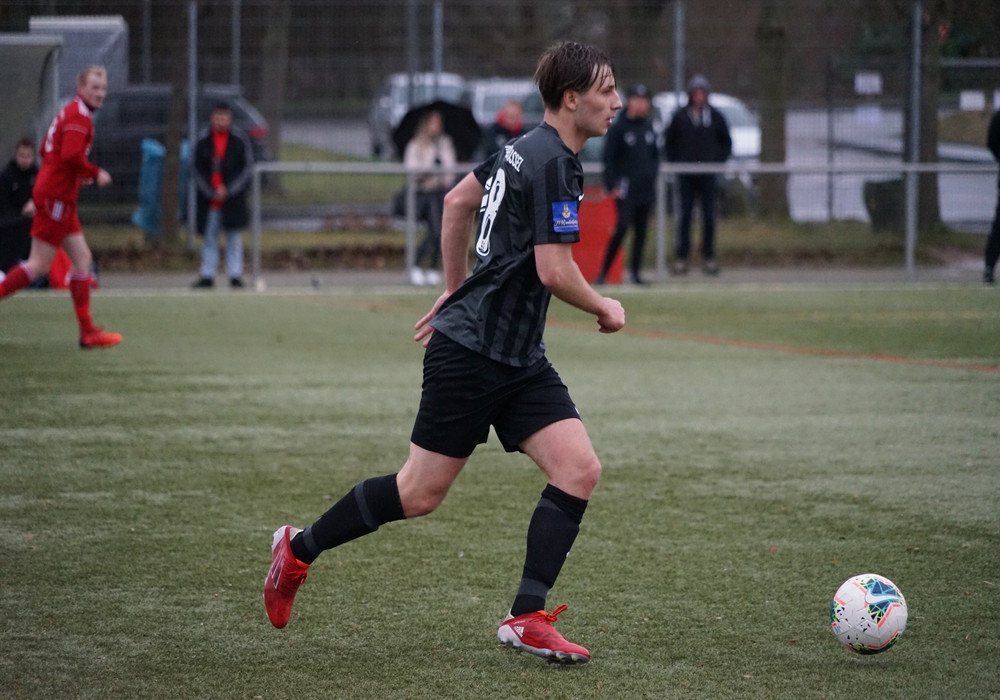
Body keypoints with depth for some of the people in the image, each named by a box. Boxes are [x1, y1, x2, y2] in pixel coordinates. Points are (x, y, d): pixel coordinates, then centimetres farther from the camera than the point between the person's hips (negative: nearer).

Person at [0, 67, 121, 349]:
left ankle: (88, 331, 9)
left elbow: (45, 150, 21)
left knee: (82, 259, 8)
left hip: (60, 198, 10)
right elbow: (71, 156, -24)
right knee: (39, 264, -9)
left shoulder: (69, 113, 17)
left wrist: (79, 174, 12)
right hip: (56, 196, -10)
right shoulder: (79, 116, -13)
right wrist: (96, 174, -10)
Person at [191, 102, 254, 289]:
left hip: (233, 198, -1)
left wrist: (228, 190, -9)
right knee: (209, 237, 5)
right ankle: (207, 276, 8)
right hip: (208, 200, 1)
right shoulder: (203, 141, 4)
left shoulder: (240, 140, 1)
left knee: (234, 238, 2)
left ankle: (235, 275, 6)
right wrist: (212, 192, -8)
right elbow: (198, 170, 3)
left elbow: (247, 169, 1)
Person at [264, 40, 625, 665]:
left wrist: (456, 291, 31)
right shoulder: (553, 164, -19)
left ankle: (527, 618, -4)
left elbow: (458, 202, 24)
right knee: (420, 494, 0)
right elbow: (554, 270, -23)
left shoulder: (524, 150, 11)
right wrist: (604, 308, -5)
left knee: (580, 471, -5)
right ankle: (300, 548, 20)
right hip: (472, 352, -9)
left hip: (518, 358, 9)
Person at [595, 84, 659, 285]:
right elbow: (609, 159, -6)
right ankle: (603, 272, -11)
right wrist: (612, 185, -12)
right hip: (626, 187, -6)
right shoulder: (617, 128, -4)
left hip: (646, 188, 6)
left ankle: (636, 272, 12)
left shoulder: (648, 127, 13)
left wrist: (652, 174, 9)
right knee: (622, 226, -16)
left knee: (641, 230, 6)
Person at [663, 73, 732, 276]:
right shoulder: (680, 116, 2)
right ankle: (681, 257, 0)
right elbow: (668, 142, 10)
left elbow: (726, 143, 13)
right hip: (686, 175, -1)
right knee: (685, 215, -2)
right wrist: (676, 163, 0)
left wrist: (718, 161, 1)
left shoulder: (715, 116, 5)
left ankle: (708, 257, 7)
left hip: (708, 175, 1)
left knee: (709, 216, 0)